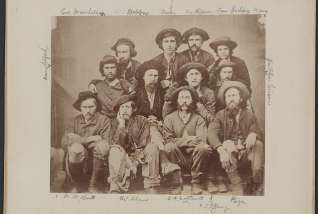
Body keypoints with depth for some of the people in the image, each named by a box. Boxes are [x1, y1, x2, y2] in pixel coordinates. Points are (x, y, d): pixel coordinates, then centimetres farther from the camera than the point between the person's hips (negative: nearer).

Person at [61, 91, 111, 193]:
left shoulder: (103, 120, 3)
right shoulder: (75, 121, 9)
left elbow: (108, 142, -10)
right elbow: (64, 142, -4)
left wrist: (82, 139, -13)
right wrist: (91, 139, -14)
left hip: (96, 163, 0)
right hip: (77, 162, 1)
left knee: (102, 146, -28)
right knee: (76, 148, -30)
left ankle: (93, 184, -10)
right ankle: (75, 185, -4)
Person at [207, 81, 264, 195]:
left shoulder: (249, 115, 13)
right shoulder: (221, 115, 8)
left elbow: (259, 133, 6)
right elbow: (211, 133, -9)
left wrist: (253, 135, -22)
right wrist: (221, 149, -29)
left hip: (247, 151, 1)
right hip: (230, 153, -1)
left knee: (258, 144, -27)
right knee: (228, 145, -32)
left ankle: (256, 185, -21)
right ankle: (237, 188, -35)